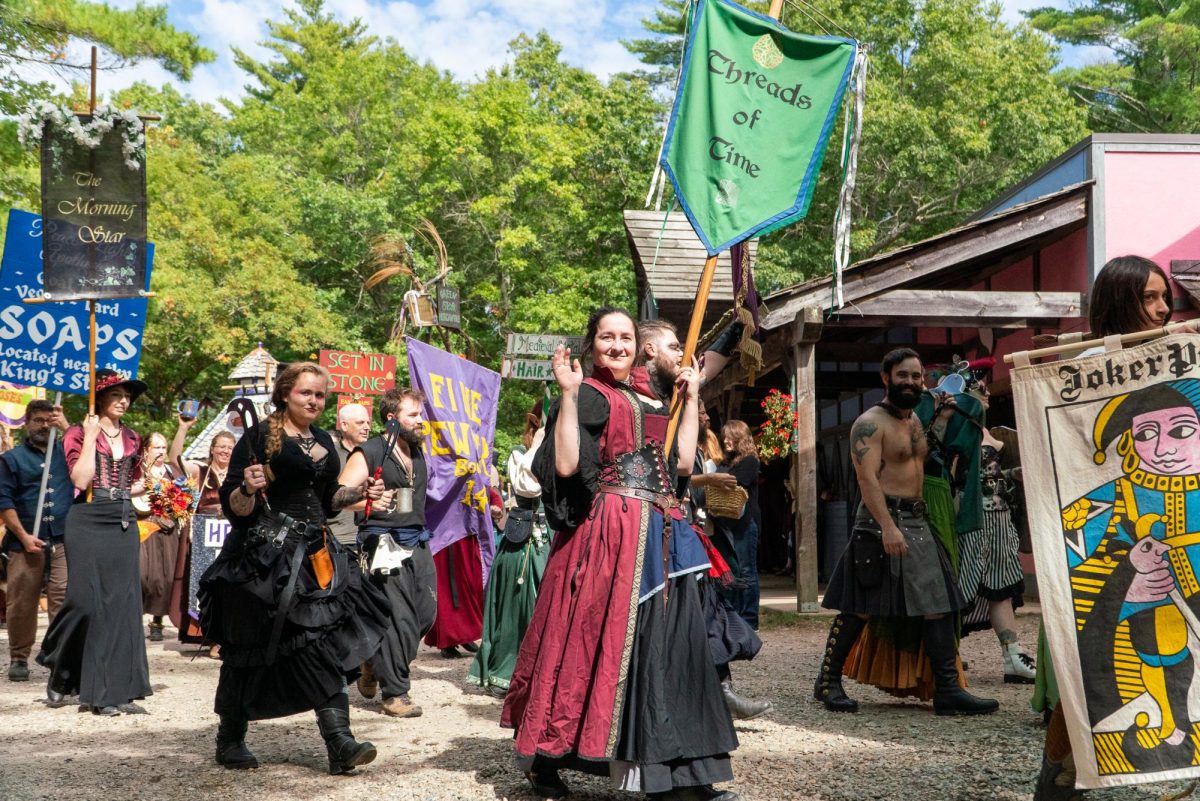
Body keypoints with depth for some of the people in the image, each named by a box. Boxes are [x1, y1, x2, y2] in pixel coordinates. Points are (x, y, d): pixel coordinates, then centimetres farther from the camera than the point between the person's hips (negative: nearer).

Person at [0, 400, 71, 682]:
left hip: (63, 540, 1)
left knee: (63, 599, -9)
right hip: (26, 541, 0)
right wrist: (24, 536, -8)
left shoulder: (66, 452, 16)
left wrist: (66, 427, -2)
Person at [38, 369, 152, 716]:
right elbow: (81, 479, -15)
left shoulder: (132, 439, 15)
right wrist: (90, 437, -13)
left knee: (121, 603, 1)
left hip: (124, 524, 5)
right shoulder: (78, 434, -1)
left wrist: (140, 488, 7)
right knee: (86, 600, -8)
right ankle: (60, 673, 17)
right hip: (88, 523, -5)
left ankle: (114, 690, 4)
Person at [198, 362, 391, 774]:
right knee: (249, 652, 3)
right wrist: (249, 489, -29)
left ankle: (339, 741, -10)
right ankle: (229, 742, 21)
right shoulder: (259, 437, -6)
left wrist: (358, 492, 9)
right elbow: (234, 507, -8)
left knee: (324, 645, -5)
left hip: (315, 555, 6)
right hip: (265, 558, -6)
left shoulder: (324, 441, 15)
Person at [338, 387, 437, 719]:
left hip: (417, 542, 8)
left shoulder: (417, 452, 16)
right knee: (399, 619, -9)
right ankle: (395, 694, 2)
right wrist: (367, 502, -31)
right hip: (385, 543, -7)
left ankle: (376, 663, 29)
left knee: (426, 612, 7)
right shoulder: (368, 453, -7)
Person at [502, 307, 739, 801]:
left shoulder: (650, 399, 18)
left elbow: (682, 461, 14)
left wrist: (691, 399, 18)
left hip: (661, 534, 7)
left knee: (666, 646, 5)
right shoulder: (590, 395, -4)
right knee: (597, 640, -4)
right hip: (610, 532, -7)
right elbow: (565, 465, -16)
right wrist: (568, 393, -18)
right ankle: (544, 759, 12)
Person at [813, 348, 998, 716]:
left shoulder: (915, 420, 19)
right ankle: (829, 682, 11)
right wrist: (888, 526, -28)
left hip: (917, 522, 8)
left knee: (939, 605, 2)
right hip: (881, 521, -8)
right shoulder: (870, 423, -8)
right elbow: (867, 478, -18)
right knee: (858, 609, -2)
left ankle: (947, 689, 6)